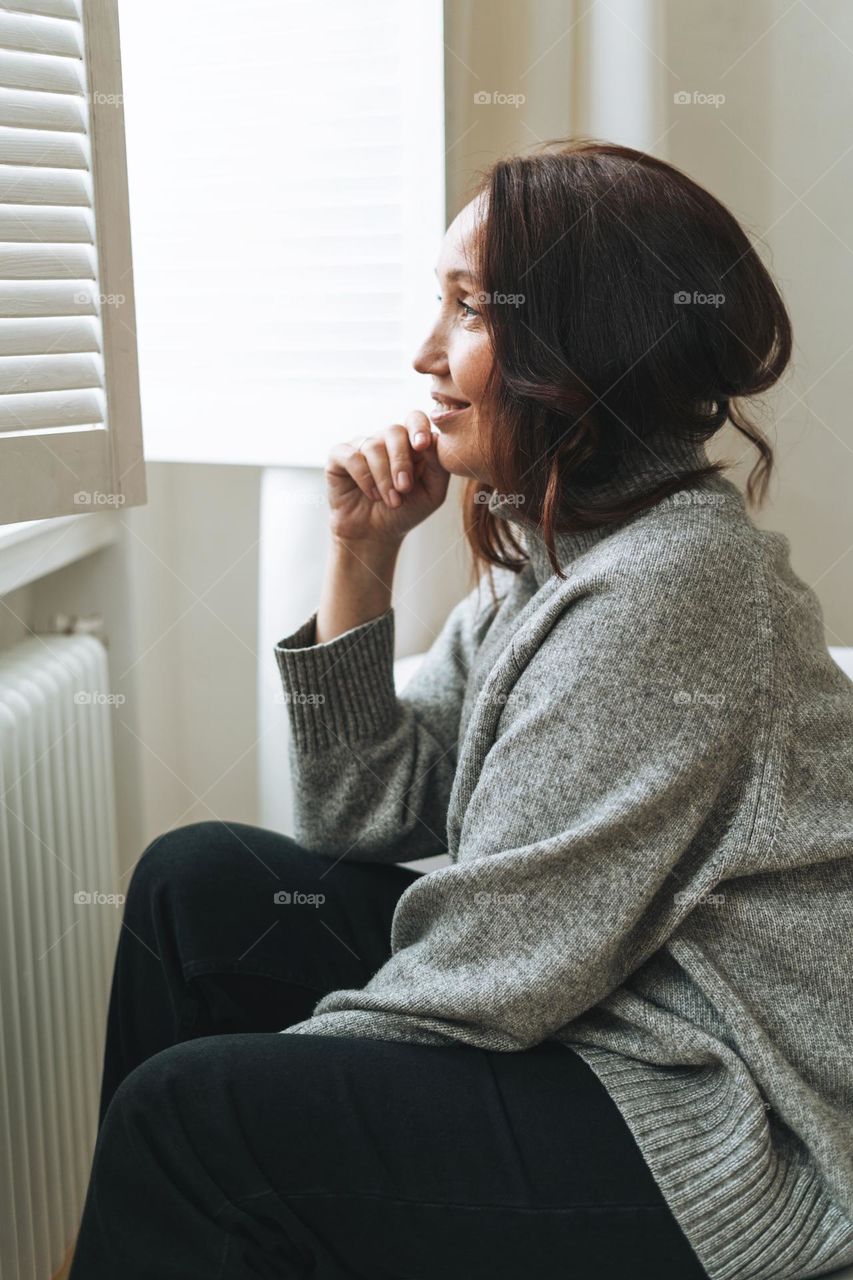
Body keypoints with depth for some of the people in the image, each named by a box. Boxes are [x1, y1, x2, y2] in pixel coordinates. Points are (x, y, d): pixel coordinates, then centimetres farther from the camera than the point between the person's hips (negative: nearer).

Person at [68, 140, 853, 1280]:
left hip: (722, 1137, -9)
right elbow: (365, 816, 5)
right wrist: (362, 554, -4)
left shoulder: (671, 583, -23)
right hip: (578, 1018, 9)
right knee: (199, 882, 5)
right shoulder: (551, 544, 5)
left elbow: (499, 974, -22)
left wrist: (274, 1065, -8)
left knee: (188, 1112, -15)